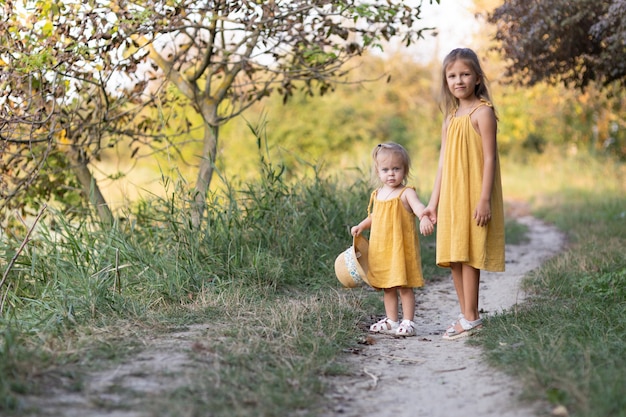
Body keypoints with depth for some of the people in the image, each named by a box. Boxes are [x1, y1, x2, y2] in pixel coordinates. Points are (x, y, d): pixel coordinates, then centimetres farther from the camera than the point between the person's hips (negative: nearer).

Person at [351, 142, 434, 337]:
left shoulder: (406, 193, -10)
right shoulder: (377, 194, 11)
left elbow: (418, 206, -30)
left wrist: (424, 218, -50)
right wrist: (361, 226, 13)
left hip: (401, 248, -6)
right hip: (381, 249, 6)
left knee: (404, 286, -1)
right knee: (387, 287, 13)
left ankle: (408, 322, 7)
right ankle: (391, 321, 24)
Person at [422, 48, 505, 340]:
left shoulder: (482, 112, -7)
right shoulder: (450, 118, 15)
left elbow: (490, 158, -12)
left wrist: (485, 199, -18)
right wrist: (433, 202, 12)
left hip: (473, 196, -8)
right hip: (451, 197, 8)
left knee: (468, 255, -6)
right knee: (453, 256, 8)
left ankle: (470, 318, 1)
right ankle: (466, 316, 16)